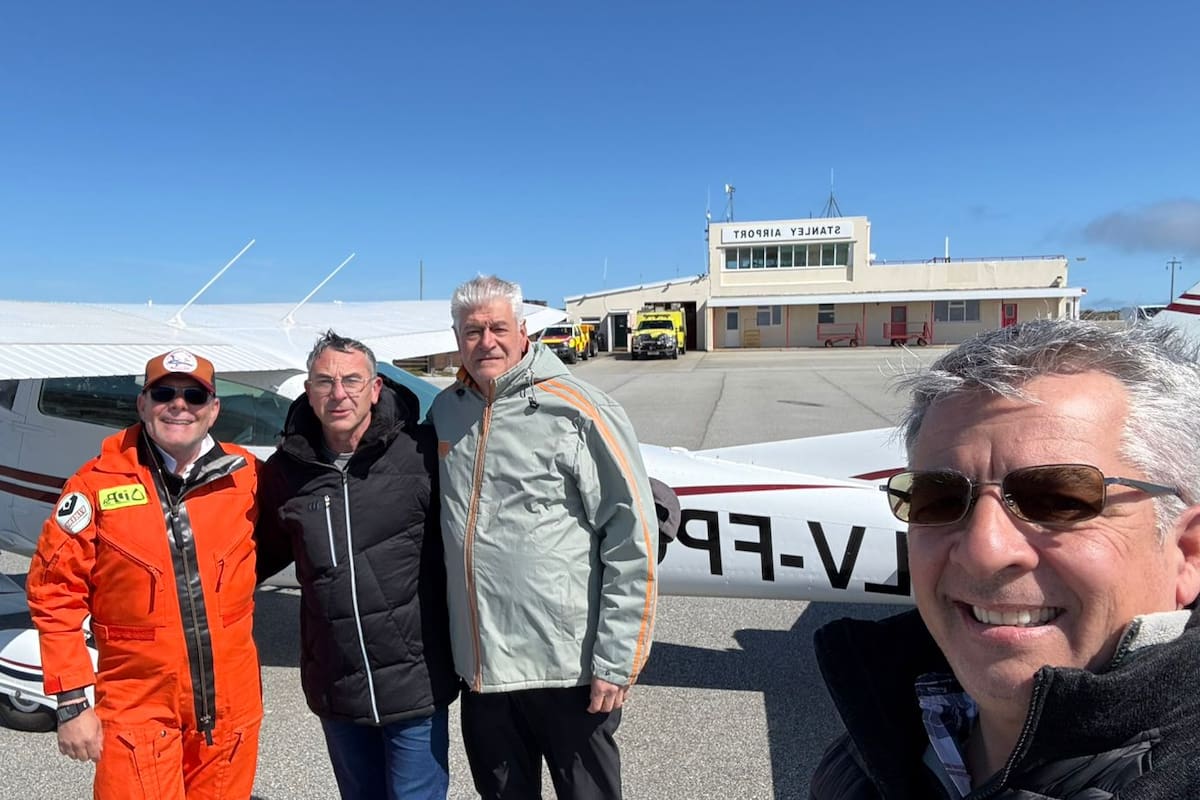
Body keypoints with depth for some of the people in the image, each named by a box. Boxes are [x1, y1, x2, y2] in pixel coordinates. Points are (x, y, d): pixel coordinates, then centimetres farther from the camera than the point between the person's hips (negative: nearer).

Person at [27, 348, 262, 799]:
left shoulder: (246, 475, -2)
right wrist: (71, 702, -5)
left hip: (231, 707, 3)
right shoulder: (96, 483, -8)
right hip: (137, 710, -2)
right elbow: (55, 592, -4)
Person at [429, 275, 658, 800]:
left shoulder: (577, 411, -14)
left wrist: (617, 660, -14)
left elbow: (633, 540, -14)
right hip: (480, 667, 6)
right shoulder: (444, 411, 4)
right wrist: (450, 638, 16)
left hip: (567, 666, -5)